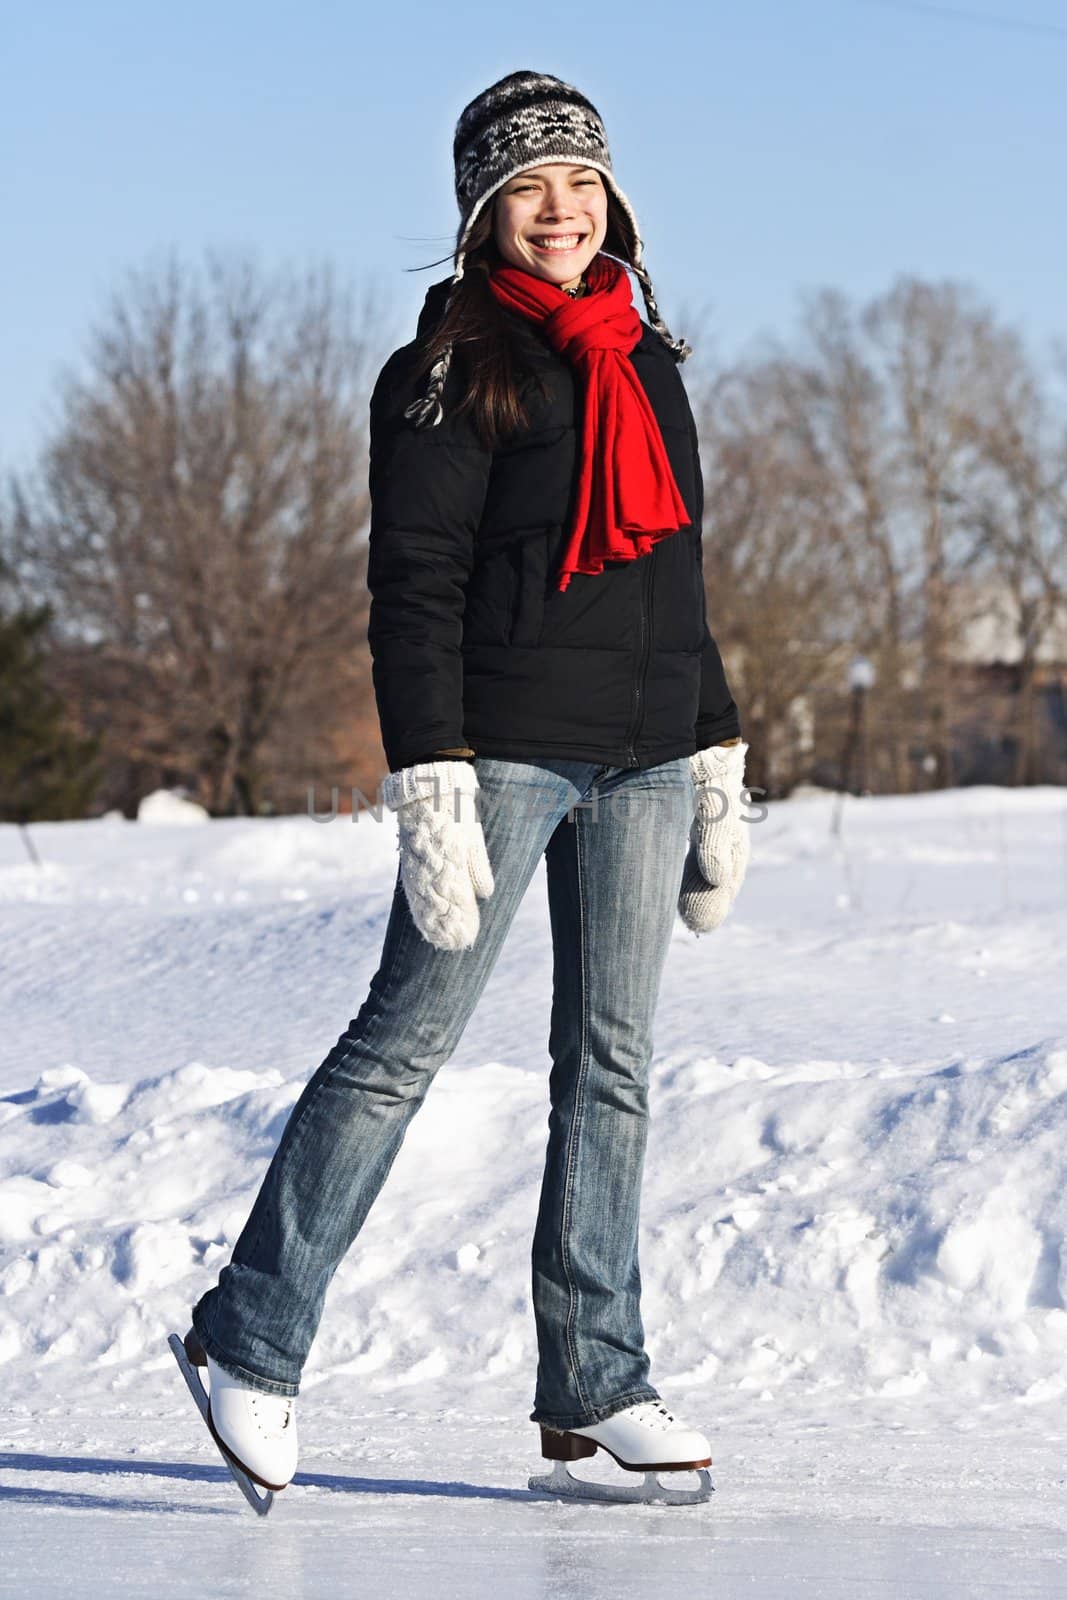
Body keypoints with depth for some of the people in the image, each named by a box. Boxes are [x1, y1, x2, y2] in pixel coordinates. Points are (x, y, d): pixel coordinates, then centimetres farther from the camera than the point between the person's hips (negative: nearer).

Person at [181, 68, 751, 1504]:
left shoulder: (647, 366, 17)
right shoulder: (450, 372, -2)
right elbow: (413, 588, -9)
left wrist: (717, 770, 18)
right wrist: (431, 788, -18)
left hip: (643, 759, 6)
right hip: (508, 741, -6)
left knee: (611, 1067, 5)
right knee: (407, 1039, -7)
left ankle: (593, 1387, 9)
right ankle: (253, 1340, 3)